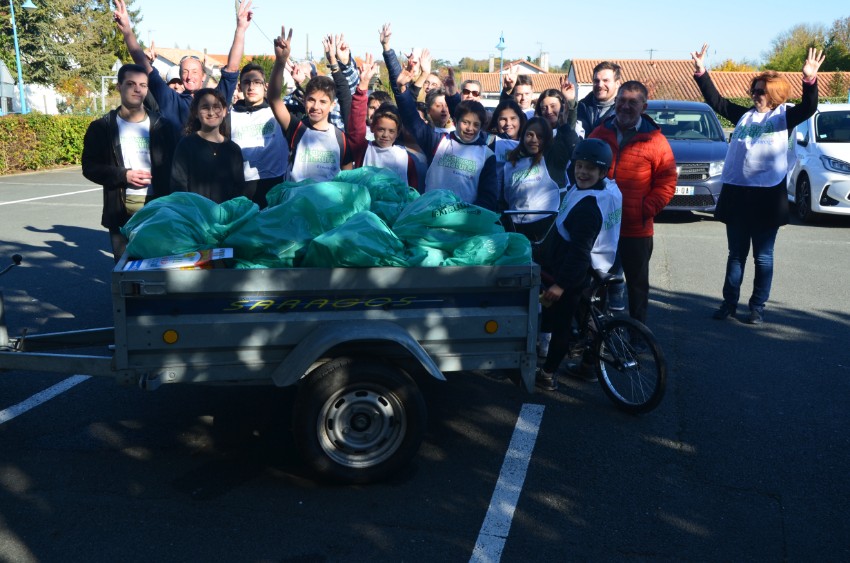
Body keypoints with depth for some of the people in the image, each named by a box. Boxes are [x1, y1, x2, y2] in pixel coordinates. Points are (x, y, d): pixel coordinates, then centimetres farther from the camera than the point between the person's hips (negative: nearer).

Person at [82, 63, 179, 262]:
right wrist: (124, 175, -12)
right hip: (120, 209, 0)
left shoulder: (161, 126, 7)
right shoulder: (102, 127, 6)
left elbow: (174, 166, 4)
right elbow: (90, 167, 4)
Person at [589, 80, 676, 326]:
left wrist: (647, 209, -13)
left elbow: (667, 183, -3)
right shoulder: (600, 133, 7)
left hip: (637, 230, -3)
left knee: (637, 285, 11)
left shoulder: (655, 139, -3)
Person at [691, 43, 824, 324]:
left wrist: (810, 80, -33)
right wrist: (701, 72, 2)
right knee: (736, 254, 12)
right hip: (736, 193, 4)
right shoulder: (744, 115, 12)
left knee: (763, 257, 5)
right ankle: (729, 302, 20)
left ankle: (757, 307, 13)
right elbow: (715, 101, 11)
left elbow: (808, 109, -15)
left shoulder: (785, 116, 2)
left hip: (768, 195, -4)